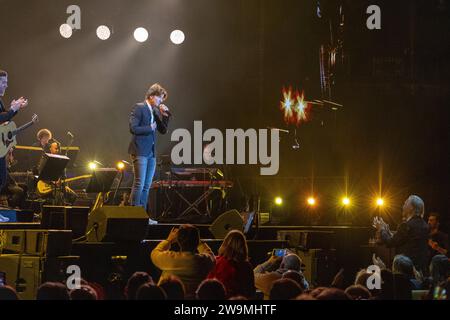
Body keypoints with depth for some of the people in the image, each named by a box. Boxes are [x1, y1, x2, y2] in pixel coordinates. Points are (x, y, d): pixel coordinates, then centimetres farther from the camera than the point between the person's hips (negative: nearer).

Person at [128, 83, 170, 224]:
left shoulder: (155, 111, 16)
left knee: (146, 186, 8)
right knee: (139, 184, -11)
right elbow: (133, 128, -17)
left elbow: (163, 130, 15)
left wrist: (165, 115, 3)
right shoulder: (139, 108, -8)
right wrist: (150, 128, -11)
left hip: (151, 152, 8)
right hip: (140, 151, -8)